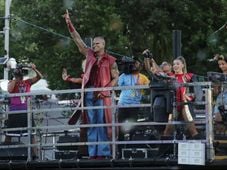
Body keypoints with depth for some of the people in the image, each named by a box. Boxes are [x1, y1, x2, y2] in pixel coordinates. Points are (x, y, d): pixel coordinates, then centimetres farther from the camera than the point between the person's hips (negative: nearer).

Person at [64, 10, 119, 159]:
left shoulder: (110, 60, 2)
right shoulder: (89, 55, 13)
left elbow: (115, 78, 0)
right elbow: (77, 39, 14)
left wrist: (105, 90, -13)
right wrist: (69, 24, 11)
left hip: (102, 94, -4)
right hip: (88, 93, 4)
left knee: (102, 123, -5)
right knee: (91, 123, 5)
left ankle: (102, 153, -4)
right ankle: (93, 153, 6)